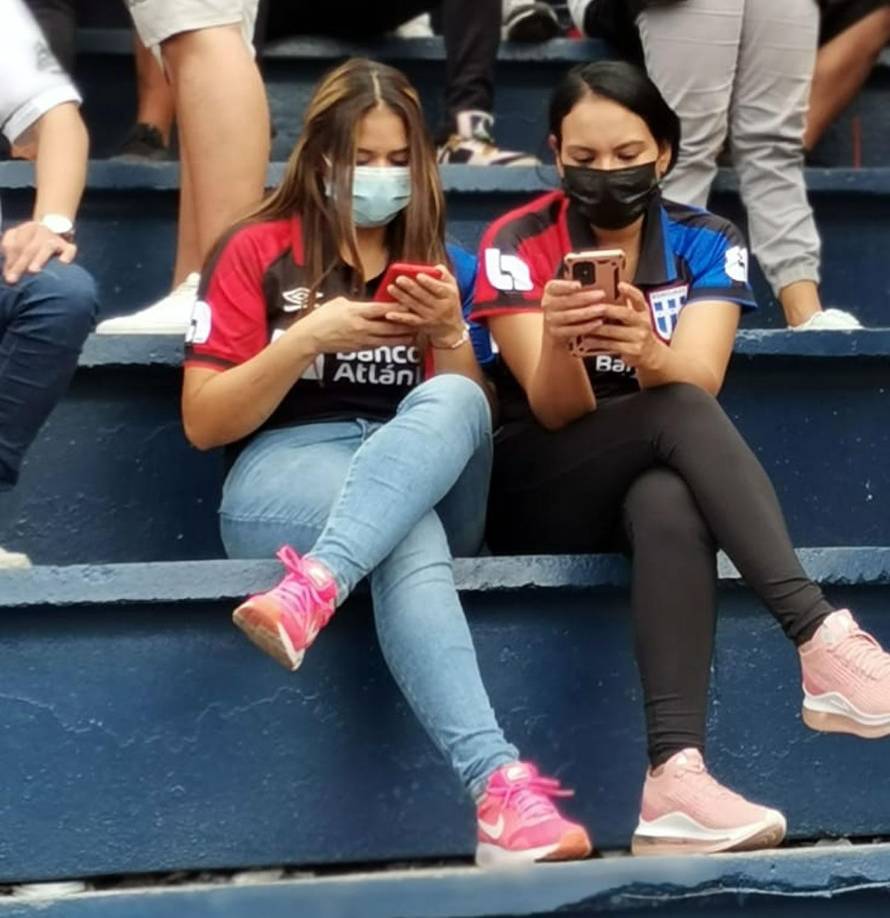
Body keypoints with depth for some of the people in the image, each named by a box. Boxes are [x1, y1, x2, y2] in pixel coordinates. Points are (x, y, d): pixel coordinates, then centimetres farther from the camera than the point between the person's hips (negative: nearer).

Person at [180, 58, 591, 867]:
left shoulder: (440, 266, 19)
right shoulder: (258, 254, 9)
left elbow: (472, 418, 13)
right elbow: (204, 424, 2)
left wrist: (451, 334, -6)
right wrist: (308, 338, -11)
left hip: (434, 488, 3)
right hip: (285, 478, -3)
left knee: (452, 404, -35)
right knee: (408, 537, -40)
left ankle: (313, 590, -60)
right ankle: (499, 785, -59)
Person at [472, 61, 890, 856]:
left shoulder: (707, 243, -1)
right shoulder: (517, 244, -6)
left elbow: (698, 384, -18)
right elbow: (557, 411, -15)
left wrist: (646, 350, -42)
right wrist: (557, 341, -38)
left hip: (659, 477, 2)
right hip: (544, 497, -2)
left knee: (672, 507, -39)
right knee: (677, 417, -35)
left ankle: (676, 773, -54)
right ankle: (821, 637, -49)